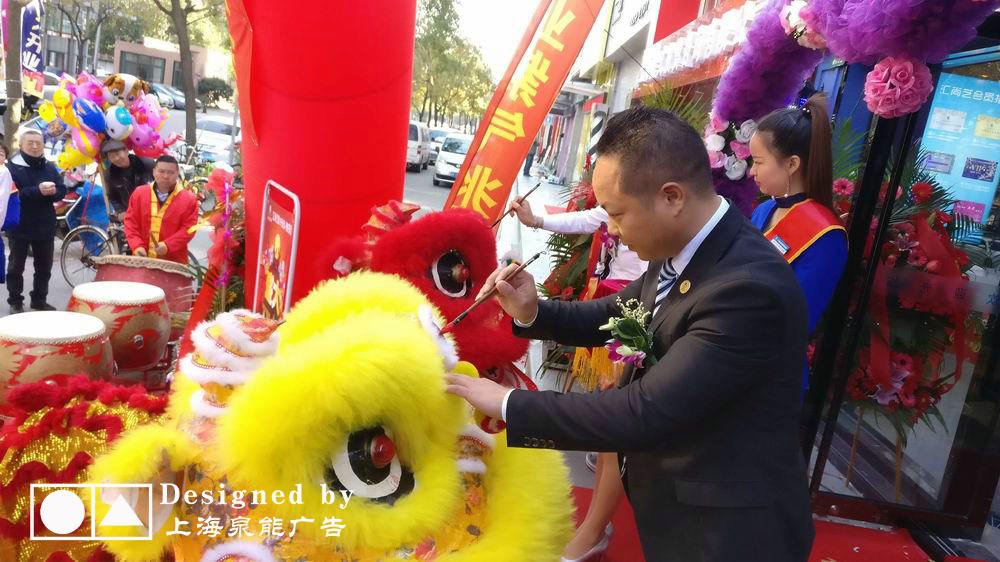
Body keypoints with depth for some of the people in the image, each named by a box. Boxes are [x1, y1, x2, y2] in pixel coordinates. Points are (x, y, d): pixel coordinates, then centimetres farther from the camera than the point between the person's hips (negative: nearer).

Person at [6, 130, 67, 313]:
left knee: (44, 267, 11)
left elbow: (62, 191, 3)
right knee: (16, 267, 6)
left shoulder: (50, 167, 7)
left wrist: (52, 191, -19)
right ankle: (15, 302, 16)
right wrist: (38, 190, -30)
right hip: (19, 226, -4)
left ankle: (39, 300, 24)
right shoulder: (12, 167, -8)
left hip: (45, 226, 4)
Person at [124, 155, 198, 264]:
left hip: (174, 262, -3)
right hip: (142, 259, 3)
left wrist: (167, 246, -19)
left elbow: (188, 228, -6)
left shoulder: (189, 199, -2)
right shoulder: (139, 193, 7)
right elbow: (131, 221, 7)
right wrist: (137, 246, -8)